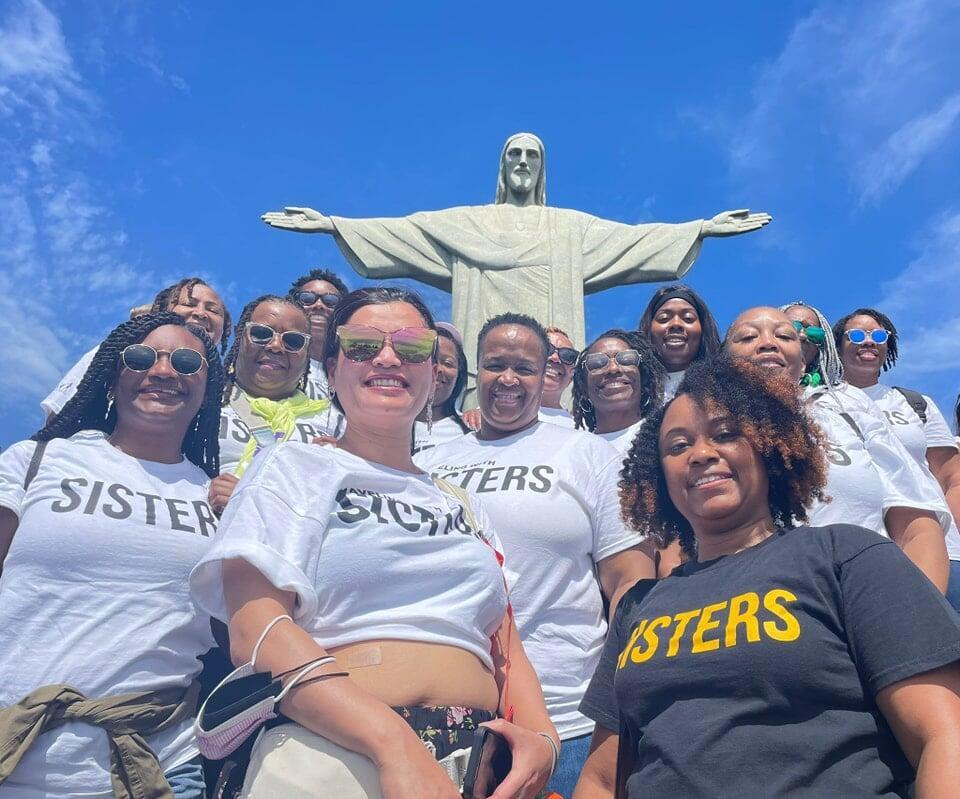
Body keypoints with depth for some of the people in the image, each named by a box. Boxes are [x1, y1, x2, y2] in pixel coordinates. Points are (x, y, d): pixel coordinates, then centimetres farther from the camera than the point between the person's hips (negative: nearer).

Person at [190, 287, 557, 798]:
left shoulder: (464, 505, 19)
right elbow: (256, 629, -11)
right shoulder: (294, 468, 3)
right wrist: (394, 742, -22)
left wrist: (541, 737, -6)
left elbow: (504, 643, 15)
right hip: (331, 752, -4)